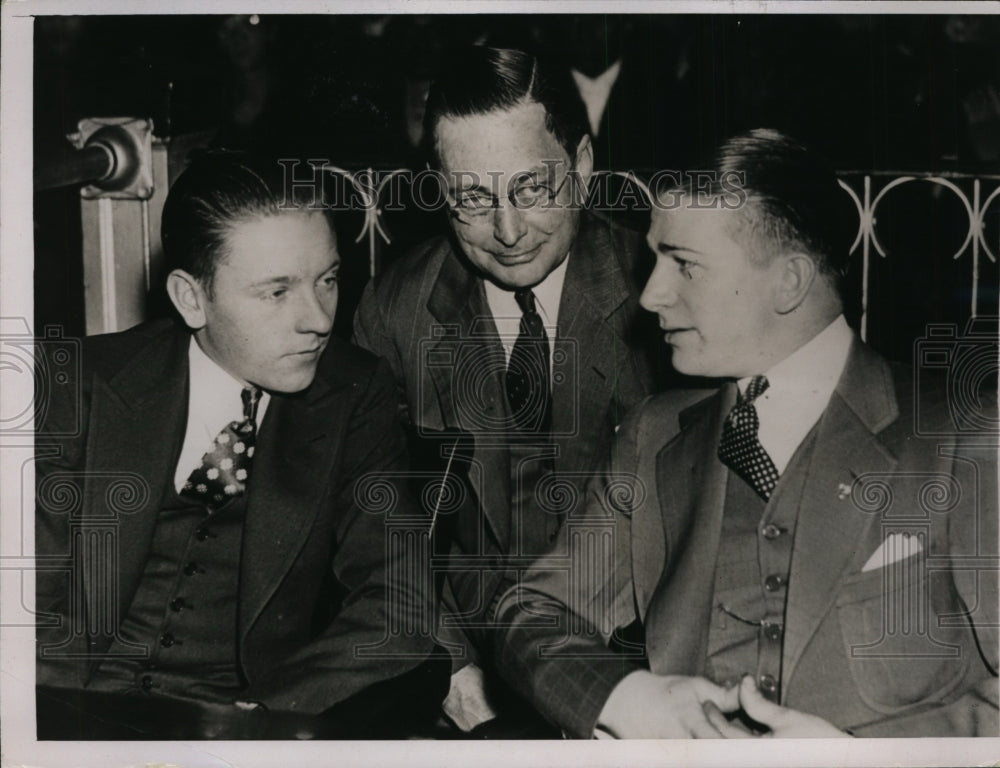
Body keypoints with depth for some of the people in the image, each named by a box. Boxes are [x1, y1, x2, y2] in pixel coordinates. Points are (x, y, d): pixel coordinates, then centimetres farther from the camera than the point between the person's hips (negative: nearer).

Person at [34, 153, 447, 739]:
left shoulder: (358, 398, 2)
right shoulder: (97, 383, 4)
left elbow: (401, 605, -6)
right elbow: (39, 583, 2)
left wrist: (267, 717, -19)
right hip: (89, 712, 0)